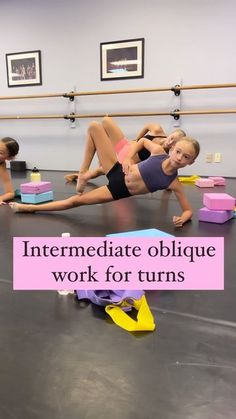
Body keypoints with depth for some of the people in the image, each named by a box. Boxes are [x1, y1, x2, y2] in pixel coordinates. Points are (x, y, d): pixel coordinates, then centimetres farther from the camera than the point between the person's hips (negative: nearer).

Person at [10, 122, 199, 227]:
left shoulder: (174, 183, -15)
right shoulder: (159, 151, -9)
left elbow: (188, 210, -9)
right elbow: (143, 140, 11)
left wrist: (182, 219, -32)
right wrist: (128, 158, -4)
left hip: (118, 192, -3)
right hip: (117, 172, 3)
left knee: (75, 201, -1)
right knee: (94, 127, -5)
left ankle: (30, 207, 21)